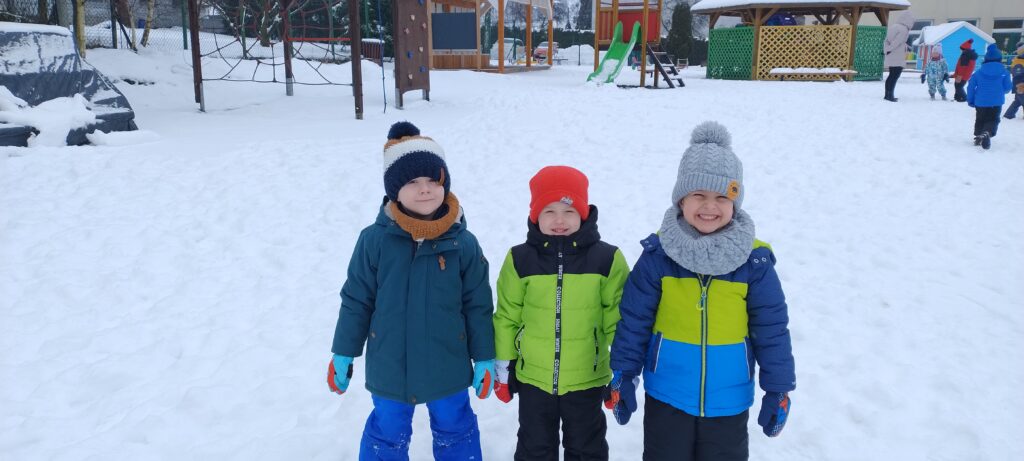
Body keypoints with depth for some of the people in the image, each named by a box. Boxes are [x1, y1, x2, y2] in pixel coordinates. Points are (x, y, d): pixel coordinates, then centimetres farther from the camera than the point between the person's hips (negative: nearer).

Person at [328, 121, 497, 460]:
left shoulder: (463, 243, -11)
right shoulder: (375, 240, -13)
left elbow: (478, 305, -3)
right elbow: (356, 300, -3)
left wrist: (484, 358, 1)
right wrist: (343, 354, 2)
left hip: (449, 369, 0)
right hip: (389, 369, 0)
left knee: (456, 431, 21)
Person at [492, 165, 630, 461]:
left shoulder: (606, 259, -11)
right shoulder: (520, 259, -8)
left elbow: (617, 321, -4)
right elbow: (507, 317, 1)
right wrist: (503, 366, 6)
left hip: (586, 379, -1)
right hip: (532, 378, 1)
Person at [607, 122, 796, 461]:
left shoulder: (754, 261, -11)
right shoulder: (658, 255, -12)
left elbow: (772, 329, -3)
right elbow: (634, 320, -5)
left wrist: (778, 389, 0)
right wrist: (623, 377, -3)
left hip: (728, 400, 1)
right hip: (667, 396, 0)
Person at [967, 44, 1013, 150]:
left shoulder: (979, 72, -2)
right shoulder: (1004, 72, -5)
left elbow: (971, 86, -1)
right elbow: (1007, 88, -1)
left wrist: (970, 100, 10)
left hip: (980, 102, 2)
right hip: (996, 102, -2)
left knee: (980, 120, 20)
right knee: (993, 120, -2)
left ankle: (978, 137, 24)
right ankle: (987, 133, -31)